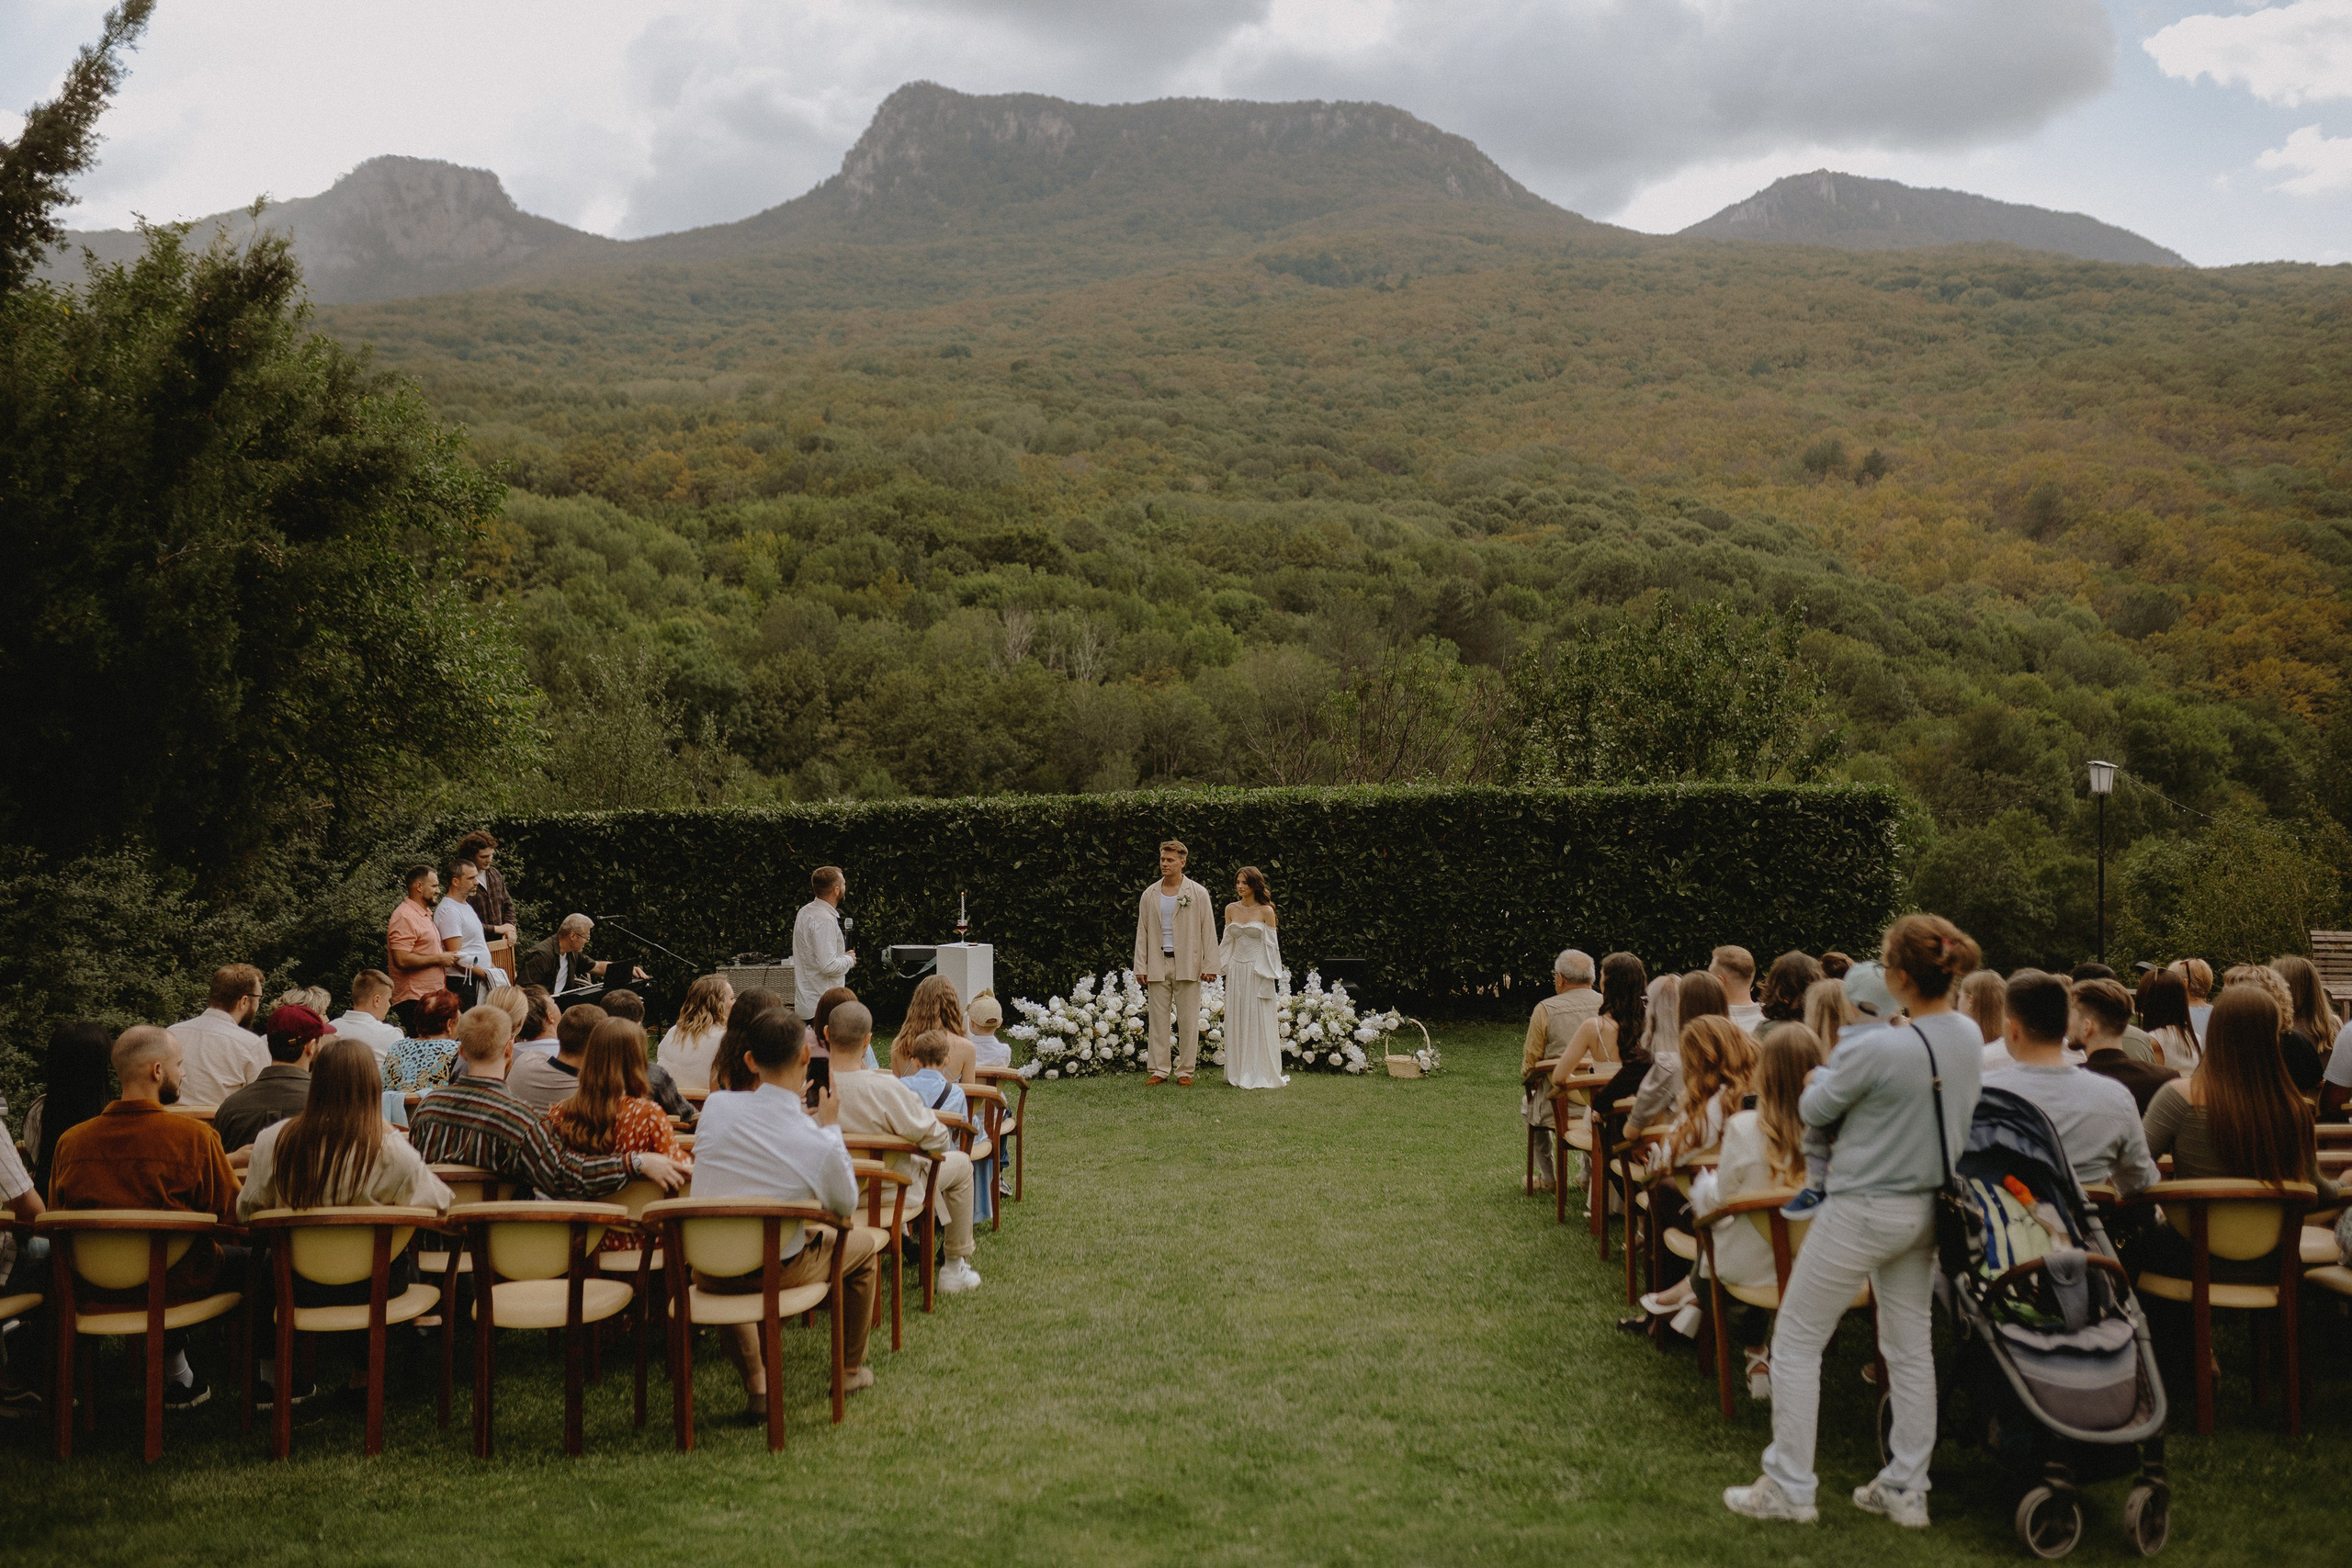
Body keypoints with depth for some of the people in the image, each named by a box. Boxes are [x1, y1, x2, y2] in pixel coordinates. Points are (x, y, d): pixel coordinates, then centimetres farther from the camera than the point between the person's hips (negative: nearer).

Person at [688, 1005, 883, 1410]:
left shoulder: (716, 1105, -16)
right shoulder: (820, 1145, -25)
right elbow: (846, 1205, -4)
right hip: (777, 1272, -3)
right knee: (864, 1243, 25)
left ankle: (754, 1386, 36)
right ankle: (851, 1370, 41)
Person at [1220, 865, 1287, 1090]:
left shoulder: (1266, 911, -5)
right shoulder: (1231, 909, 7)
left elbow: (1272, 945, -4)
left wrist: (1271, 976, -7)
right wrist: (1217, 966, 10)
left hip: (1257, 972, -4)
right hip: (1236, 971, 4)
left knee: (1259, 1022, -2)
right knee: (1235, 1022, 5)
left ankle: (1261, 1075, 5)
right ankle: (1238, 1074, 12)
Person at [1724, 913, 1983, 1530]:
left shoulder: (1878, 1048, -27)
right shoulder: (1970, 1037, -3)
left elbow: (1814, 1110, -11)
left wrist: (1826, 1071, 8)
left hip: (1865, 1211, -8)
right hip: (1926, 1211, 8)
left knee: (1796, 1340, 6)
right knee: (1909, 1345, 16)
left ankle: (1788, 1488, 12)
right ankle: (1906, 1490, 23)